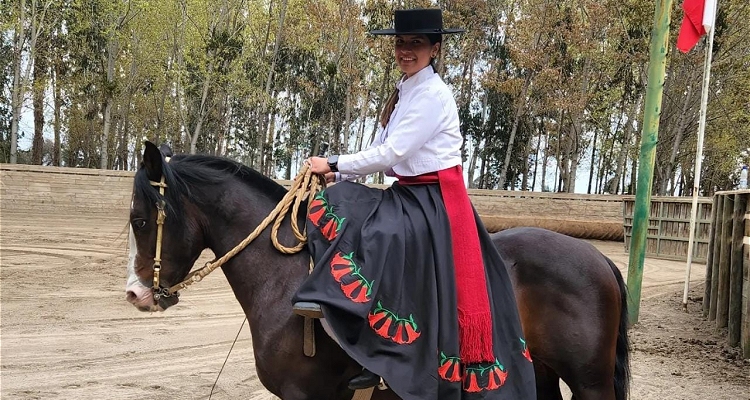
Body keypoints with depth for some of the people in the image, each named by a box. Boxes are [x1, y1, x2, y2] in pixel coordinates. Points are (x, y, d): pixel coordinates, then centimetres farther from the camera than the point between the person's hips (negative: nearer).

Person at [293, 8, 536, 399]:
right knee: (335, 206, -6)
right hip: (407, 194, 9)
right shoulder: (403, 91, 13)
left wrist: (334, 165, -12)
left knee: (374, 237, -30)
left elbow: (393, 153, -19)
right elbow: (380, 148, 13)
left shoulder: (433, 93, -14)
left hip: (436, 200, -9)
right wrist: (339, 177, 0)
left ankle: (376, 357, -24)